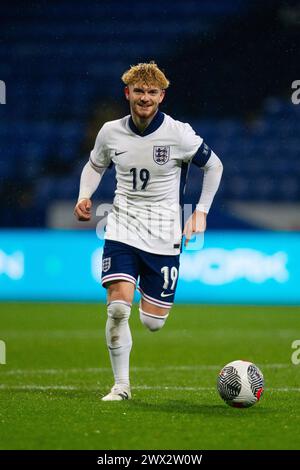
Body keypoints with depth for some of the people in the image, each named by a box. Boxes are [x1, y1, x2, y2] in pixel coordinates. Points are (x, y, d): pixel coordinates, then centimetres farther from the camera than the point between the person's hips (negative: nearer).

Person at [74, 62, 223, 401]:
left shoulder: (179, 134, -10)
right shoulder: (111, 132, -2)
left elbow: (213, 165, 6)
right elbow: (95, 165, 18)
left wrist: (201, 211, 2)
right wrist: (84, 197, 0)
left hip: (164, 232, -1)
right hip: (122, 226, 1)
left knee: (152, 322, -1)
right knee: (118, 306, -18)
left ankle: (155, 299, 39)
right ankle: (121, 385, -4)